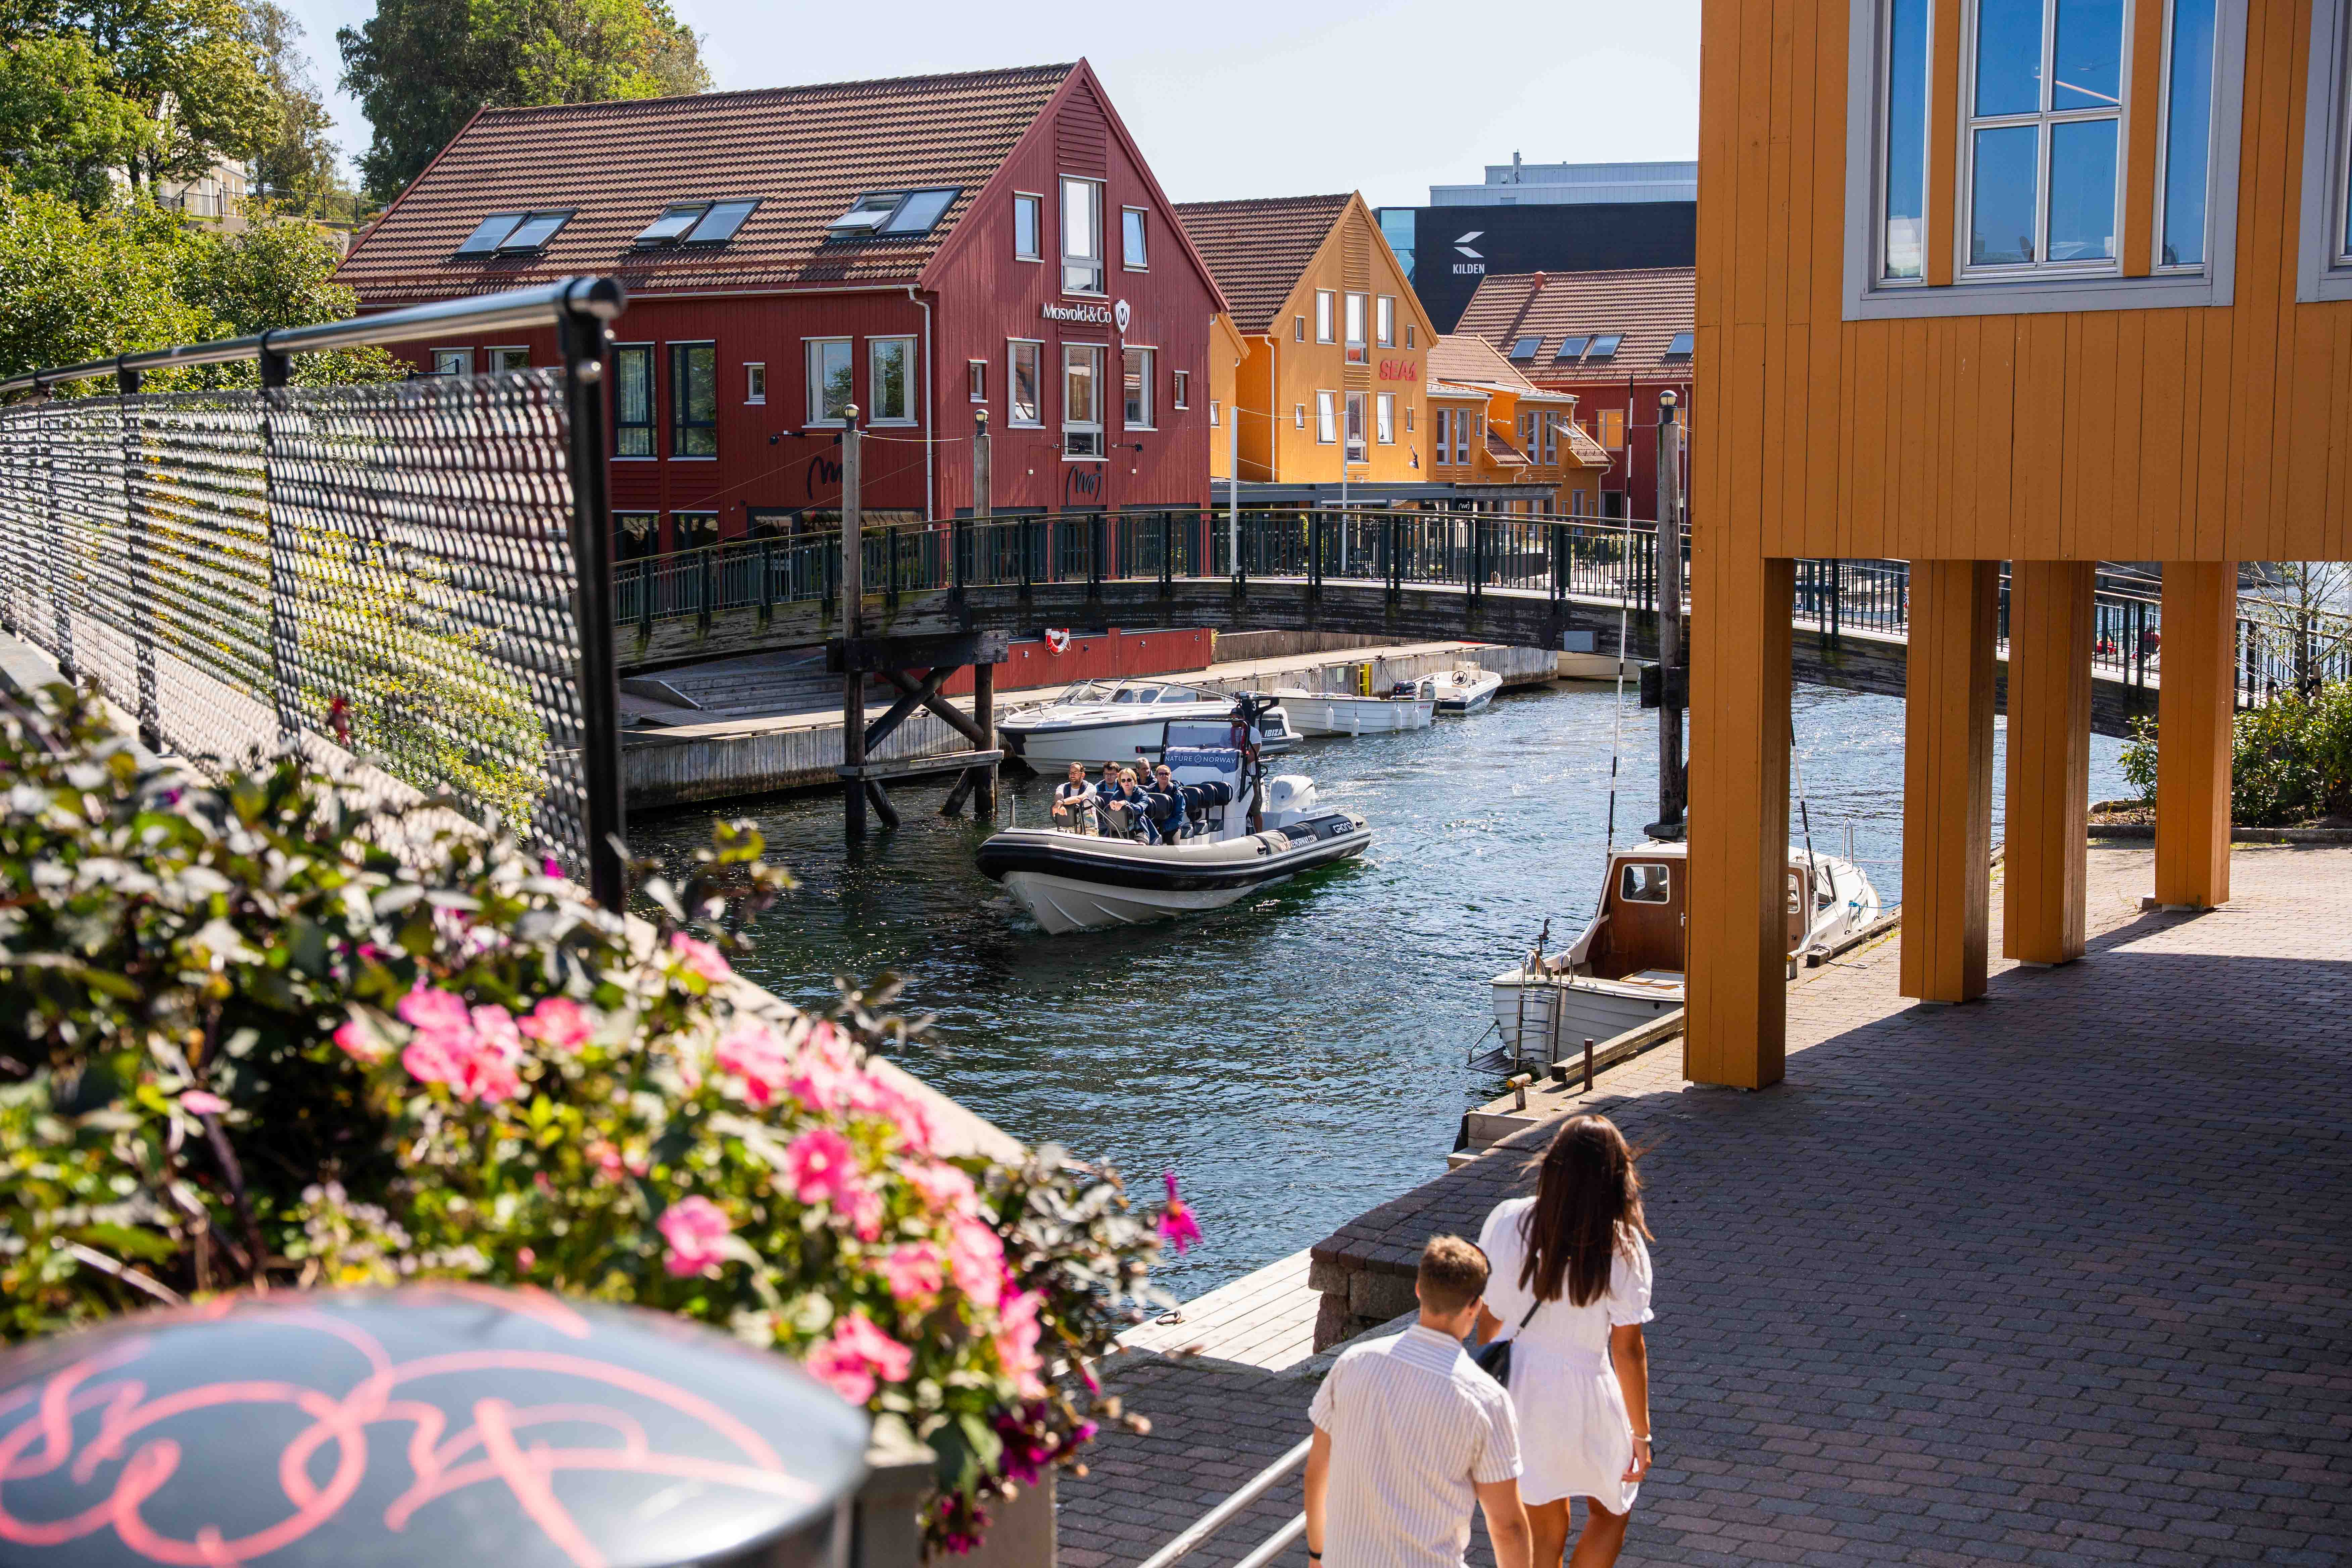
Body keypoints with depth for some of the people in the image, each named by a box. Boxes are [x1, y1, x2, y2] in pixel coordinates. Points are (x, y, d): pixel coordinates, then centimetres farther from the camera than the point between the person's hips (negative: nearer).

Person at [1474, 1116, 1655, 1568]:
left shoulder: (1507, 1221, -12)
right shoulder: (1621, 1248, -20)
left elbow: (1488, 1315, -1)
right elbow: (1628, 1350, -14)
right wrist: (1641, 1432, -2)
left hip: (1517, 1392, 4)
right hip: (1582, 1399, -3)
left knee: (1544, 1529, 20)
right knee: (1609, 1512, 24)